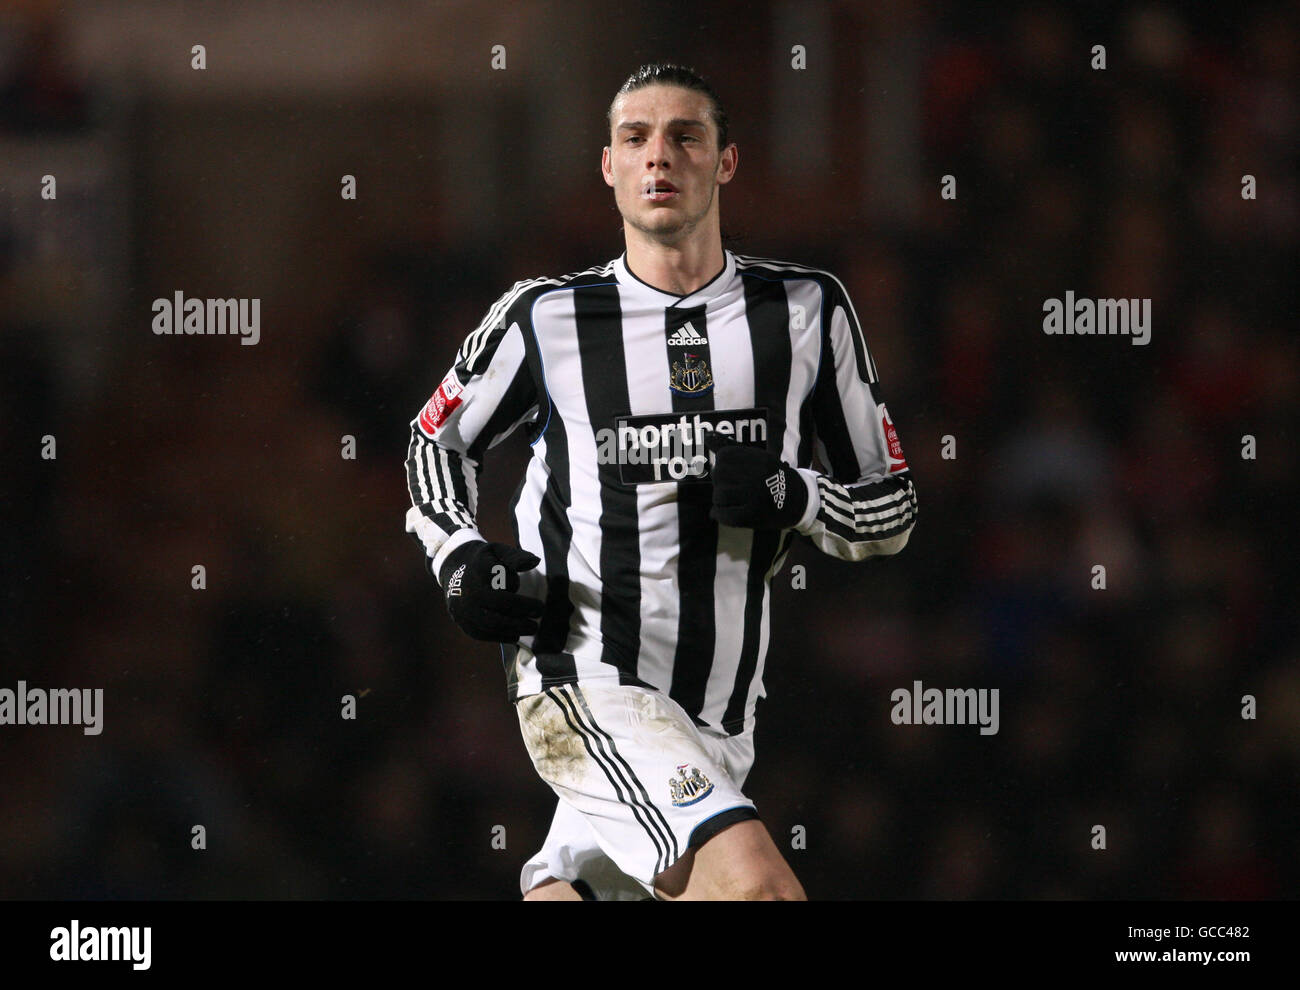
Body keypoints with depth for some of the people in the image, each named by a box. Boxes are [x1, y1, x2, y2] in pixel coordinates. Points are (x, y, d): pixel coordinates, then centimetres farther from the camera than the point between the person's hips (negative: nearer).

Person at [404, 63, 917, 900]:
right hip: (586, 688, -4)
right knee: (757, 886, -28)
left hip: (720, 722, 4)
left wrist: (792, 498, -11)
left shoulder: (808, 312, 6)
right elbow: (439, 443, 18)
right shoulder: (547, 319, 2)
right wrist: (461, 561, -1)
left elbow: (892, 509, 10)